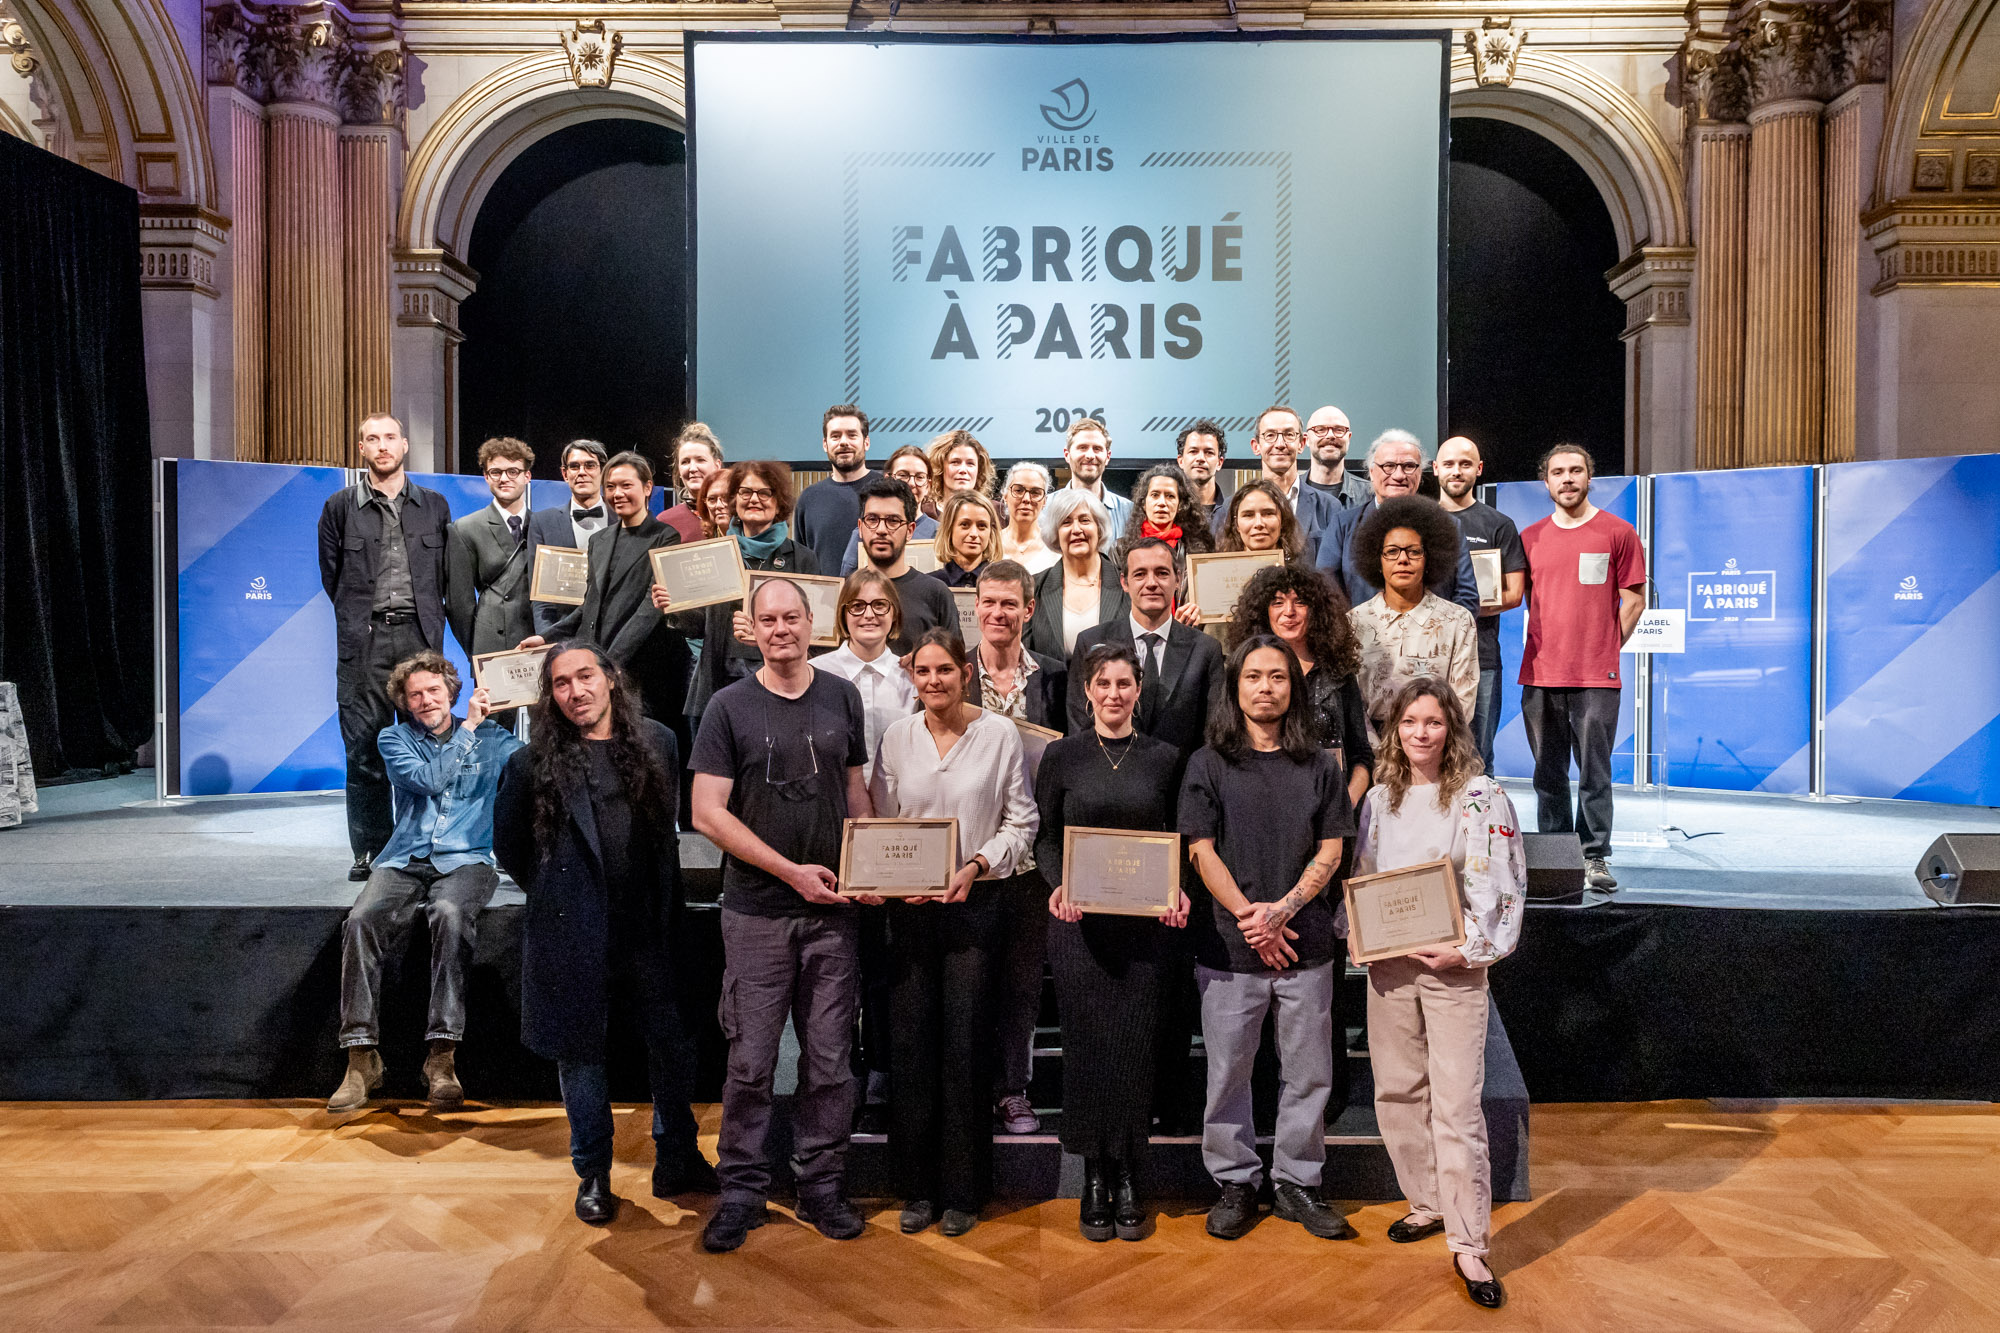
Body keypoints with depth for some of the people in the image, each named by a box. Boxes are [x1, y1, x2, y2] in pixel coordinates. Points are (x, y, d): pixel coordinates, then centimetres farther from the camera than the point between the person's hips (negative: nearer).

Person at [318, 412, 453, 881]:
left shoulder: (435, 506, 12)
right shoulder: (340, 506, 8)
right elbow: (331, 574, 12)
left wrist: (428, 616, 8)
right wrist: (358, 617, 10)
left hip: (420, 636, 1)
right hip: (364, 641, -1)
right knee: (364, 749, -1)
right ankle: (370, 851, 8)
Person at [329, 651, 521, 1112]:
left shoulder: (490, 737, 13)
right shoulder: (394, 739, 13)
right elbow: (428, 780, -6)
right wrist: (469, 726, -3)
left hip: (466, 861, -2)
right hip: (405, 861, 2)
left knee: (450, 914, -35)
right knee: (361, 922, -28)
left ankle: (442, 1056, -34)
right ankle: (362, 1059, -23)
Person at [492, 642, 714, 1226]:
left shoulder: (657, 741, 3)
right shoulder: (532, 763, -4)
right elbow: (508, 844, 7)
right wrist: (554, 894, 8)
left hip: (650, 925, 2)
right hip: (574, 932, -2)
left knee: (672, 1044, 7)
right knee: (582, 1052, 9)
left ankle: (677, 1161, 25)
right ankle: (593, 1173, 26)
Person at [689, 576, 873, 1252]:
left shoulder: (842, 698, 7)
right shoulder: (729, 707, -2)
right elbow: (708, 813, -7)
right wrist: (792, 871, -12)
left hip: (834, 909, 3)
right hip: (757, 912, -2)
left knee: (829, 1059, 9)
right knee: (751, 1060, 4)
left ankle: (822, 1185, 23)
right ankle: (741, 1191, 20)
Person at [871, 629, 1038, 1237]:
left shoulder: (999, 733, -1)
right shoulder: (897, 737, 6)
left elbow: (1021, 821, 2)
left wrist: (977, 866, -11)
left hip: (976, 903, -2)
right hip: (911, 907, 2)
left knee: (965, 1047, 1)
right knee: (912, 1044, 4)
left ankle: (962, 1191, 16)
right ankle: (918, 1186, 19)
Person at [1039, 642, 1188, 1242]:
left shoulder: (1163, 757, 7)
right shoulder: (1061, 755, 4)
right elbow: (1044, 836, 4)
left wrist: (1179, 890, -8)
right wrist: (1059, 884, -14)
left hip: (1147, 923, 1)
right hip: (1080, 922, -1)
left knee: (1135, 1045, 3)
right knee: (1087, 1044, 1)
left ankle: (1128, 1180, 16)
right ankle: (1095, 1177, 15)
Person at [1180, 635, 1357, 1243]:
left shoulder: (1320, 767, 7)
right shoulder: (1208, 764, 2)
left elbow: (1329, 853, 3)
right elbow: (1202, 851, -3)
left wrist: (1281, 909, -11)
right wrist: (1248, 917, -12)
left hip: (1306, 945, 2)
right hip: (1229, 946, -1)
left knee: (1308, 1073, 9)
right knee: (1227, 1073, 7)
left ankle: (1298, 1182, 25)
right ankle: (1236, 1184, 23)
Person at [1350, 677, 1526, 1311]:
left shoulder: (1482, 796, -5)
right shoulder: (1379, 799, 10)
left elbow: (1500, 886, -9)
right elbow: (1361, 877, 16)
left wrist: (1468, 950, -16)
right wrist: (1357, 932, 1)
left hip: (1453, 966, -5)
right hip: (1388, 963, 5)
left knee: (1457, 1103, -6)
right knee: (1397, 1091, 11)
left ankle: (1469, 1246, 3)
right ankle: (1428, 1203, 30)